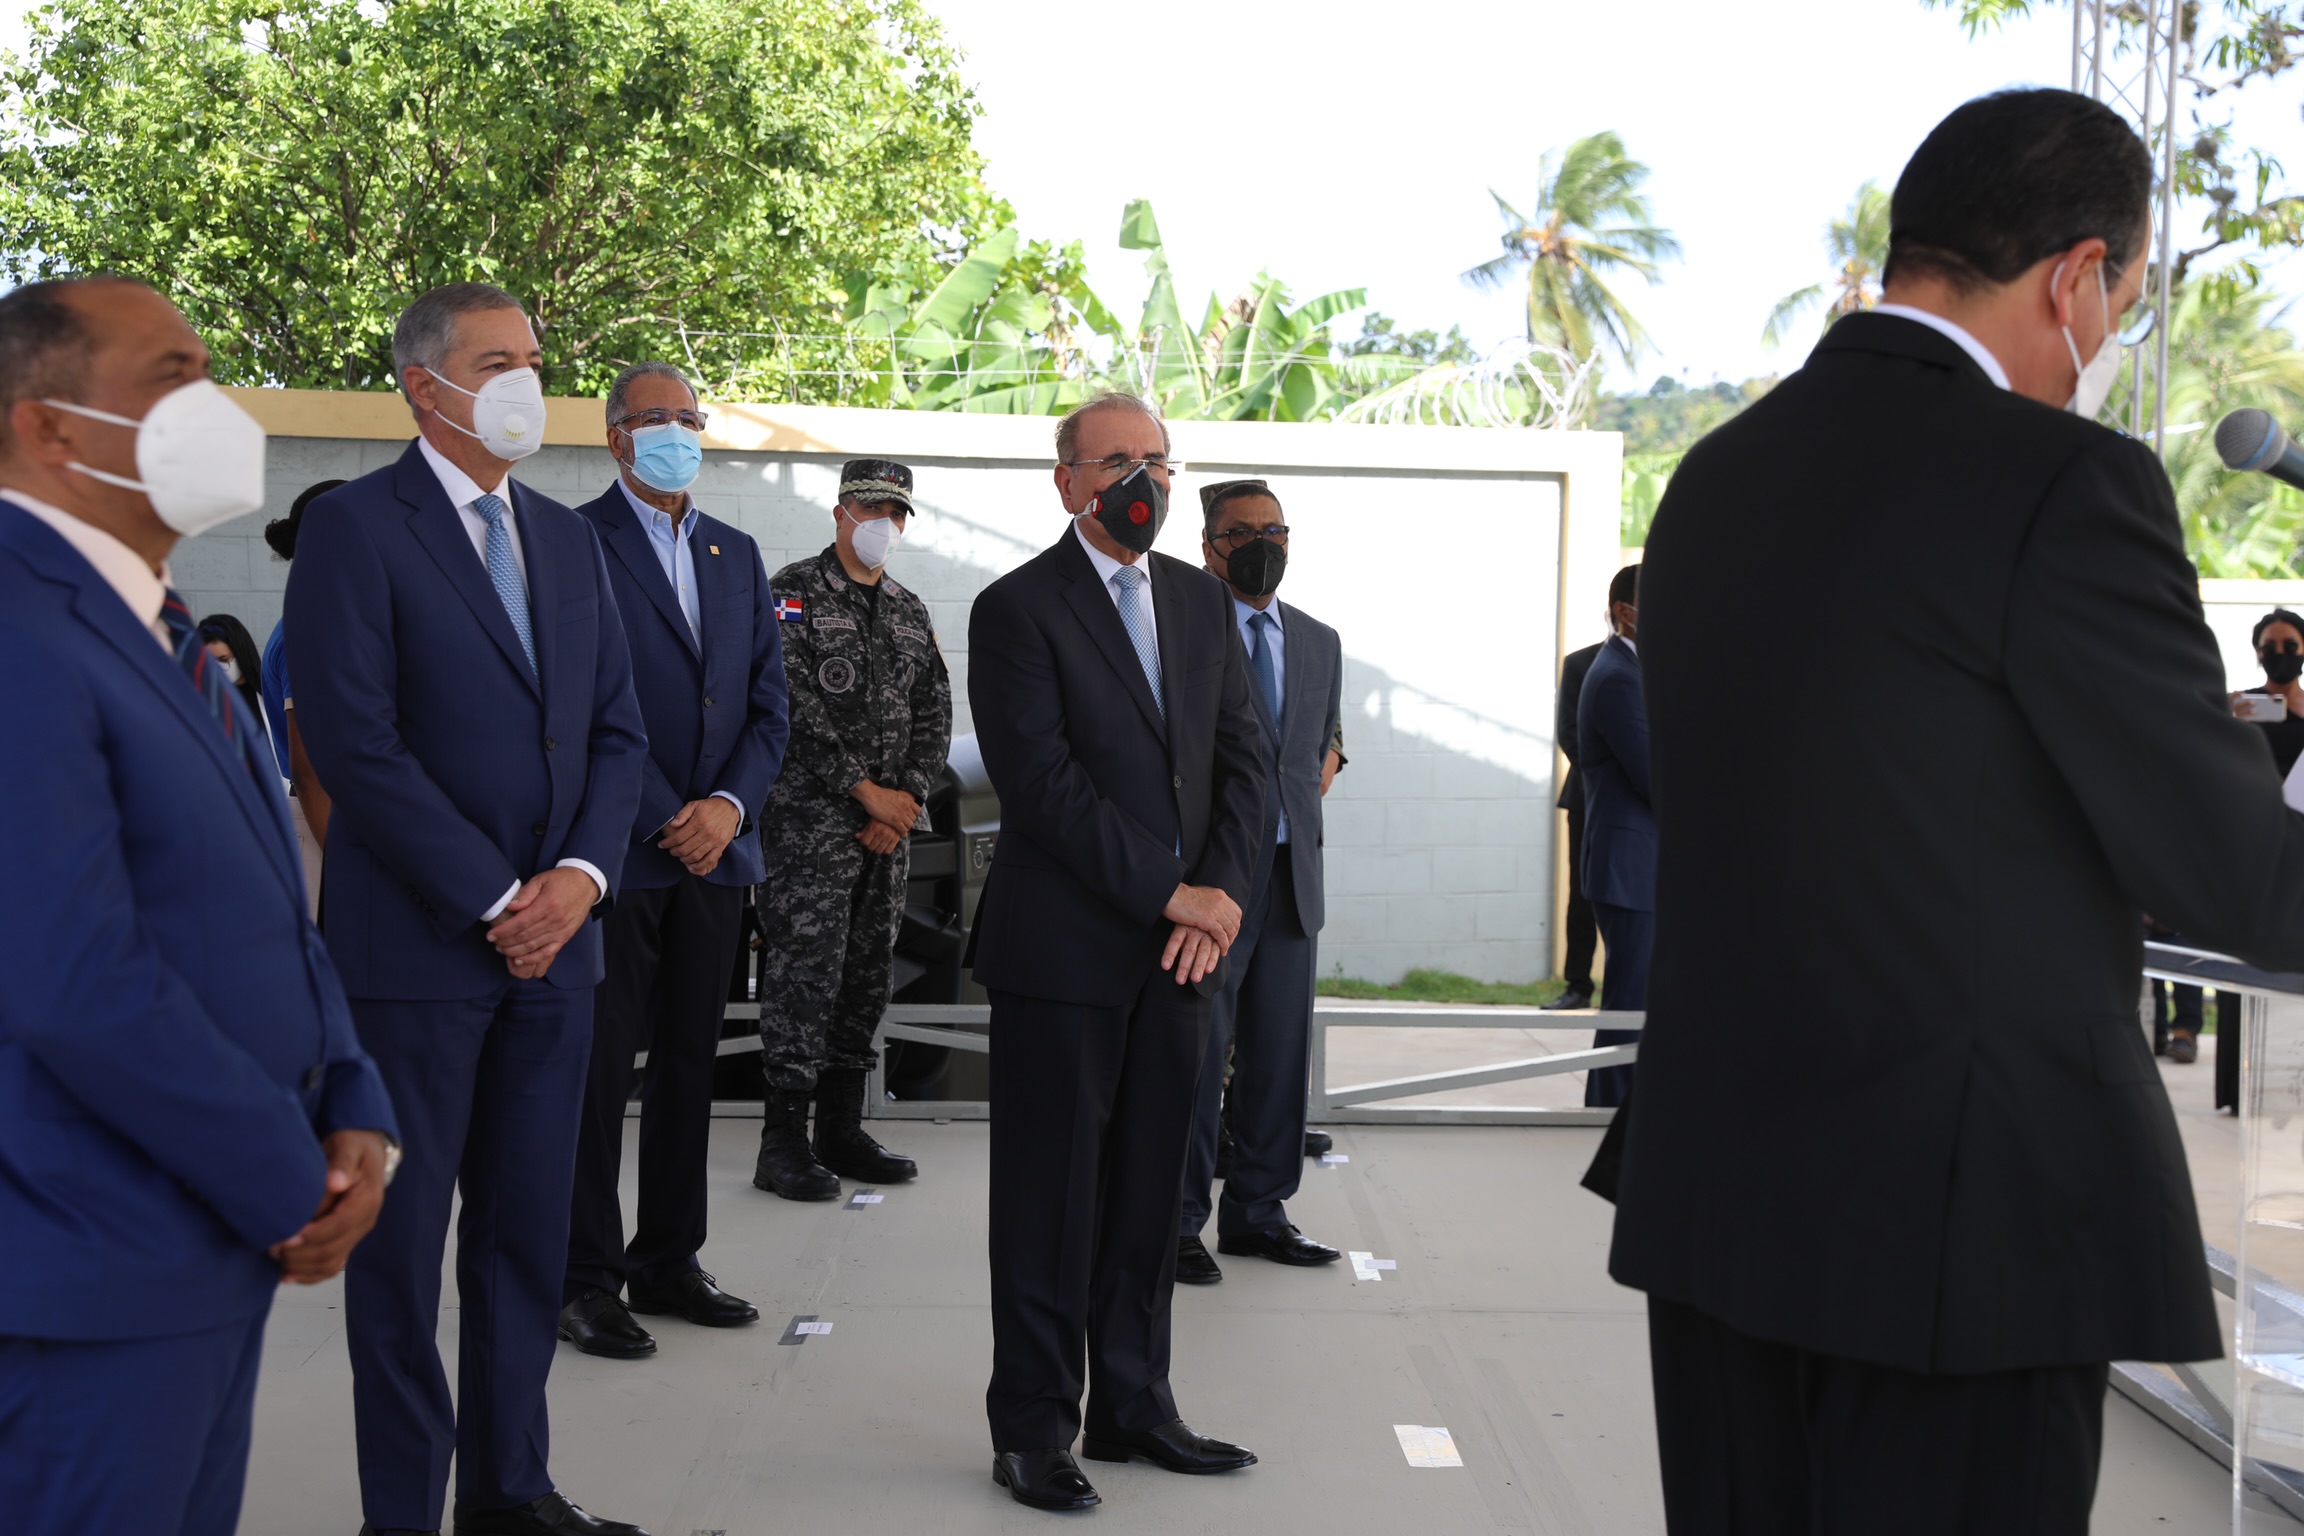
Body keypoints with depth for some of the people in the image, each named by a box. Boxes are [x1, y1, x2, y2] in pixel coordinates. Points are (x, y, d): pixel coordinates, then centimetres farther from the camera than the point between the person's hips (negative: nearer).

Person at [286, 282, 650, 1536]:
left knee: (529, 1233, 12)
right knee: (404, 1235, 5)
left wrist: (581, 874, -5)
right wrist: (496, 900, -14)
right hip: (416, 946, -6)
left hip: (555, 934, 6)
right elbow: (356, 743, -14)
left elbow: (615, 728, 12)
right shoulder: (355, 527, -6)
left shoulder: (567, 538, 14)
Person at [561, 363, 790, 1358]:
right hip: (616, 849, -6)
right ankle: (586, 1278, 10)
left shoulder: (737, 555, 15)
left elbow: (768, 703, 11)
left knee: (689, 1061, 12)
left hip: (715, 845, 6)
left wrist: (728, 805, -5)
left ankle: (668, 1262, 22)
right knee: (596, 1067, 0)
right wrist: (664, 820, -14)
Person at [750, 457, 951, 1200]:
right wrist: (867, 791, -14)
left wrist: (906, 802, -2)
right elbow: (796, 709, -12)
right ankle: (783, 1143, -1)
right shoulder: (791, 593, -4)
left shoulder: (911, 611, 15)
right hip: (811, 818, -6)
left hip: (889, 826, 6)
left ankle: (842, 1130, 19)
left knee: (868, 973, 9)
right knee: (805, 971, -7)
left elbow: (933, 716, 13)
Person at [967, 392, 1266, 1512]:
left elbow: (1241, 757, 10)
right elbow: (1041, 782, -14)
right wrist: (1169, 893, -14)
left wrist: (1220, 894, -4)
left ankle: (1133, 1407, 24)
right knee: (1050, 1198, 3)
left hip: (1178, 951, 6)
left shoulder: (1203, 602, 14)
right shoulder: (1018, 609, -6)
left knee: (1150, 1190, 11)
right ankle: (1033, 1428, 15)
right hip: (1062, 949, -5)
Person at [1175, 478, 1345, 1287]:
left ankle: (1256, 1212, 22)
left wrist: (1295, 811, 10)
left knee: (1279, 1055, 10)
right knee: (1193, 1057, -1)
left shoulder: (1320, 642, 14)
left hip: (1292, 878, 6)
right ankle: (1178, 1221, 11)